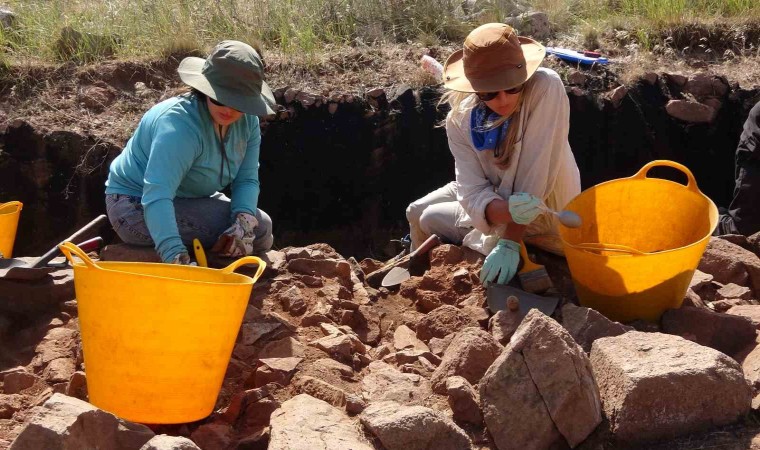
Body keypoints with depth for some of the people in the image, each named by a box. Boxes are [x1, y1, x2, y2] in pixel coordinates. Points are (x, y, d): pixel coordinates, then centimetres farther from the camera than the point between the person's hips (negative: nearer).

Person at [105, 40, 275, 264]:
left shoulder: (248, 121, -6)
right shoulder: (179, 124, -31)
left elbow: (247, 180, -6)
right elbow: (156, 197, -41)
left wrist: (245, 219, -28)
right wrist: (175, 255, -54)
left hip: (187, 200, 9)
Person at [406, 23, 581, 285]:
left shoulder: (545, 88, -32)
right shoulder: (461, 121, -17)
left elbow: (536, 173, -34)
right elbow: (473, 192, -24)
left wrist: (510, 242, -35)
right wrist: (508, 211, -47)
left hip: (542, 218, -5)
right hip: (500, 202, 5)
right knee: (417, 213, 14)